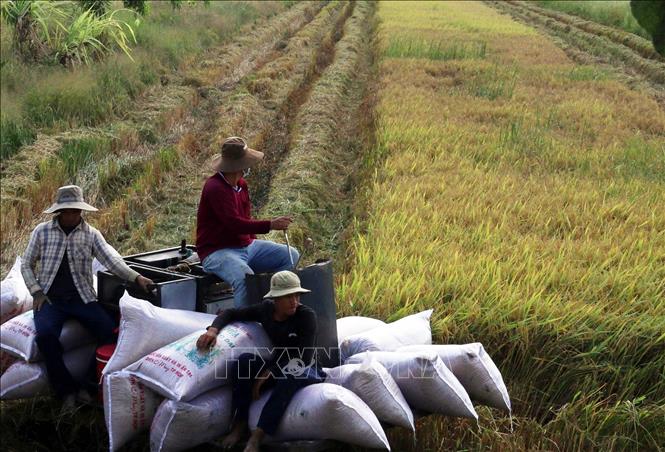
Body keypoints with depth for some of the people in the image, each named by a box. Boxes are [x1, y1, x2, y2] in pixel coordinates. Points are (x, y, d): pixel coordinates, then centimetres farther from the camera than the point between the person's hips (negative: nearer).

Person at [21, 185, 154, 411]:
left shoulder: (91, 234, 5)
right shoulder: (42, 231, 5)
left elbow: (111, 259, -6)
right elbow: (26, 266, 10)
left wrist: (136, 277, -22)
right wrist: (37, 293, -5)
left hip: (82, 298, 1)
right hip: (50, 299, -1)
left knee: (109, 330, -23)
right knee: (46, 334, -30)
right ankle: (67, 390, -13)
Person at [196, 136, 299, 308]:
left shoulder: (241, 184, 10)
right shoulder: (215, 188, -18)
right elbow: (234, 223, -27)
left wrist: (255, 244, 4)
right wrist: (270, 225, -28)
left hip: (246, 246, 9)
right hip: (218, 252, -9)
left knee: (291, 255, 2)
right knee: (246, 278, -38)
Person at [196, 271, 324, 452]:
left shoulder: (306, 315, -17)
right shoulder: (266, 310, -3)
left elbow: (304, 357, -22)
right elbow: (231, 314, 6)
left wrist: (268, 373, -26)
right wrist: (213, 330, -16)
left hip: (308, 370, -4)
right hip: (277, 366, 4)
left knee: (290, 375, -40)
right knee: (245, 360, -24)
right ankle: (240, 424, -20)